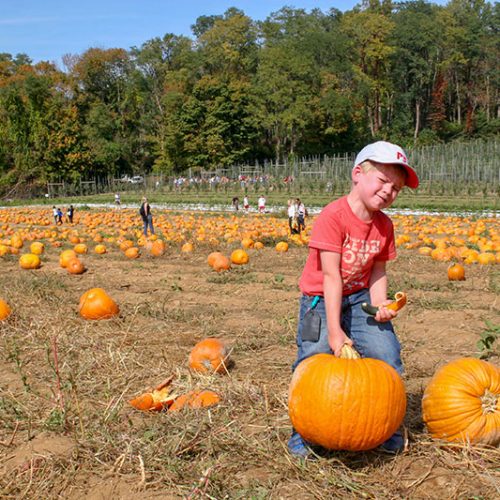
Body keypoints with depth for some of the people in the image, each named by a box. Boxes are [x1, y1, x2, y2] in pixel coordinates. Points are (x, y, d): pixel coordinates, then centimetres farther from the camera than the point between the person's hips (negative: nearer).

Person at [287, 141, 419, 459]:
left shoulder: (384, 225, -3)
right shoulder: (333, 216, -23)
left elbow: (378, 271, 3)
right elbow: (331, 276, -25)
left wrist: (380, 305, -18)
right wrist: (334, 330, -27)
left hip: (360, 298, 5)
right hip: (322, 300, -5)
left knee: (387, 356, -7)